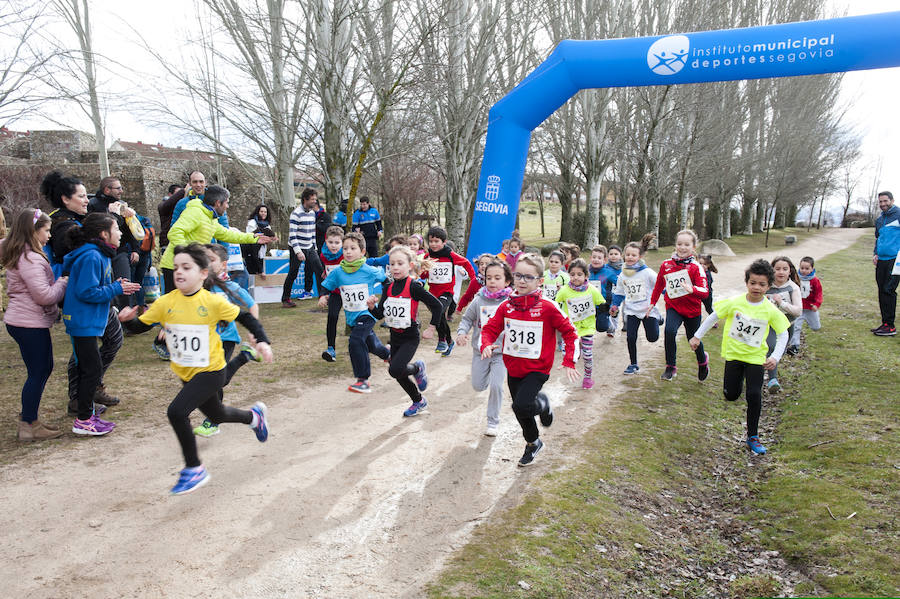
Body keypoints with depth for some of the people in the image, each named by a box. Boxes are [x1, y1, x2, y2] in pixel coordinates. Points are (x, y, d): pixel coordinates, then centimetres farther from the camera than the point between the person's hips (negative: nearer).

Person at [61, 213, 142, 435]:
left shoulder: (100, 255, 11)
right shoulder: (91, 257, -20)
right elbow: (86, 292, -23)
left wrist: (116, 286, 4)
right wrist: (116, 289, -16)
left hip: (88, 321, 11)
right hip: (83, 323, -11)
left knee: (87, 368, 16)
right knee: (92, 369, -4)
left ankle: (86, 414, 27)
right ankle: (82, 421, 6)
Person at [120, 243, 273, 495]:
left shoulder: (212, 302, -16)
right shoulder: (166, 302, -7)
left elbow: (245, 317, -6)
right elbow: (141, 326, 0)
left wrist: (262, 340, -17)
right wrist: (128, 319, -22)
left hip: (211, 372, -6)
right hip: (186, 373, 6)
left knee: (176, 412, -22)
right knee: (216, 416, 24)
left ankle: (194, 469, -3)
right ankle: (254, 415, 57)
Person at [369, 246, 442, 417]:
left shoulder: (414, 287, -16)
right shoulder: (388, 288, 3)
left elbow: (437, 305, -14)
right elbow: (380, 314, 2)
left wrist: (431, 327, -10)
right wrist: (372, 306, -17)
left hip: (410, 337, -7)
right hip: (395, 337, 7)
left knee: (395, 370, -24)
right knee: (399, 376, 13)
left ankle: (417, 368, 9)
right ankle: (419, 402, 36)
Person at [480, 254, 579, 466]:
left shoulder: (547, 308, -16)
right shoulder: (506, 306, -4)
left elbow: (570, 333, -7)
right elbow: (489, 329, 2)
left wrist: (569, 362, -13)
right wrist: (486, 345, -20)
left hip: (537, 369, -5)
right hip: (513, 369, 5)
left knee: (521, 406, -24)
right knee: (521, 412, 19)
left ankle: (543, 403, 11)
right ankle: (533, 443, 47)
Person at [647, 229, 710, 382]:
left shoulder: (696, 267, -13)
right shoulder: (666, 265, -3)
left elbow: (705, 292, -23)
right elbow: (659, 286, 13)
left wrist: (692, 289, -43)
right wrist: (652, 303, 15)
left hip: (692, 309, -1)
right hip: (673, 307, 1)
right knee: (669, 331, -26)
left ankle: (703, 360, 49)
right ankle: (670, 367, -11)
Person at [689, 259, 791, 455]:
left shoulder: (771, 310, -11)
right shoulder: (734, 302, -11)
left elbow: (783, 335, -2)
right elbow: (713, 317, 1)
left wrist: (775, 357, -14)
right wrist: (697, 336, 3)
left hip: (756, 357, -1)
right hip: (733, 353, 1)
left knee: (754, 395, -12)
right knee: (731, 395, 6)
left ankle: (753, 437, 6)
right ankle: (738, 378, 44)